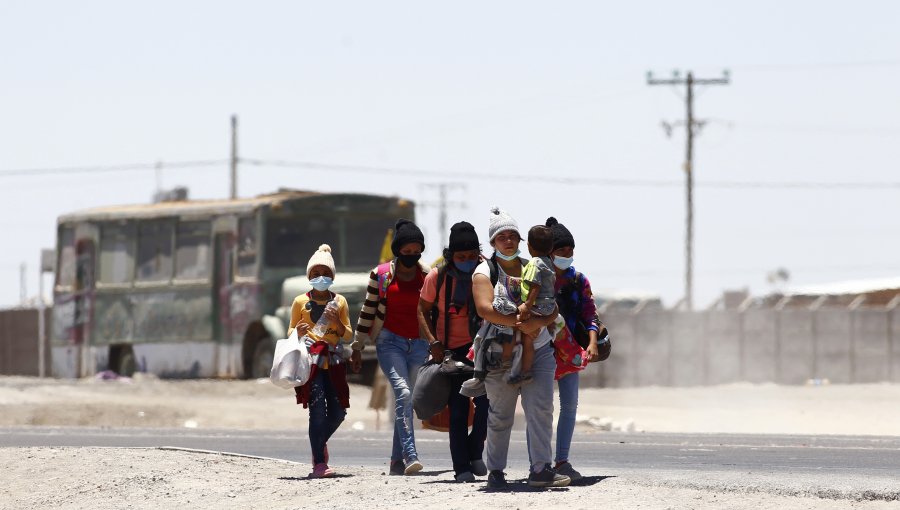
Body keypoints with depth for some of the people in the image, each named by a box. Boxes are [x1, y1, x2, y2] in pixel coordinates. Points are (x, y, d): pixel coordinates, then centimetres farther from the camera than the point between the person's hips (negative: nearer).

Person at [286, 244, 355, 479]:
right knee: (318, 409, -15)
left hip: (334, 361, 4)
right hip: (311, 361, -4)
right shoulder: (301, 301, 5)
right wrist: (298, 332, -13)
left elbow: (348, 334, 12)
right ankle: (319, 464, -15)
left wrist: (336, 322, -9)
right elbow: (290, 332, 10)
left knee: (338, 411, 5)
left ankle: (320, 442, 37)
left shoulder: (339, 301, 11)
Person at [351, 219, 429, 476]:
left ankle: (397, 460, 11)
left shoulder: (428, 277, 8)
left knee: (406, 400, 4)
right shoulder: (380, 275, 2)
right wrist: (358, 347, 8)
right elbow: (368, 312, 7)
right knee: (403, 392, -22)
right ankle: (410, 454, -30)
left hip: (419, 345, 3)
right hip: (390, 341, -3)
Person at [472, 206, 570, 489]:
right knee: (500, 416, 3)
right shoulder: (485, 272, 0)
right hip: (500, 355, -3)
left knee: (541, 409, -8)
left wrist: (539, 323, -16)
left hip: (538, 351, 3)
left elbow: (552, 309, 6)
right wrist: (520, 323, -23)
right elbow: (485, 309, -17)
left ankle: (540, 469, -10)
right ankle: (495, 471, 14)